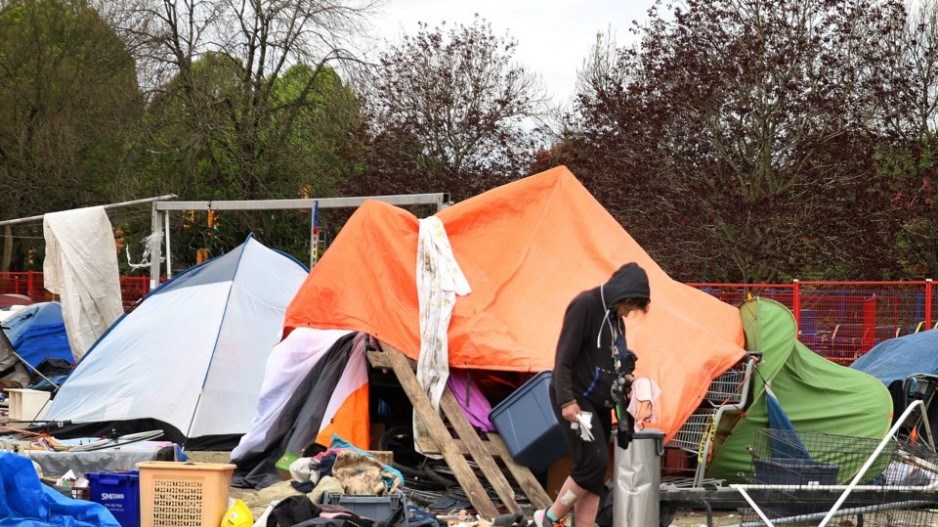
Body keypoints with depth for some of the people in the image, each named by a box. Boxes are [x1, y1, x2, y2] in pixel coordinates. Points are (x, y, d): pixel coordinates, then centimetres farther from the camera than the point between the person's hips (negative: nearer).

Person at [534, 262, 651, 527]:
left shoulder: (615, 317, 14)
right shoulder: (585, 305, -12)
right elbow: (564, 357, -17)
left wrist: (623, 377, 5)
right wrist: (566, 400, -23)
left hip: (599, 403, 9)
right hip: (576, 400, -9)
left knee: (596, 474, 4)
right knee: (594, 462, -17)